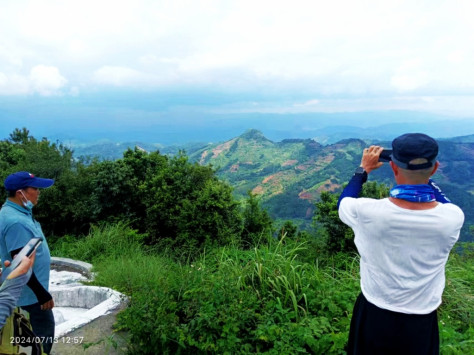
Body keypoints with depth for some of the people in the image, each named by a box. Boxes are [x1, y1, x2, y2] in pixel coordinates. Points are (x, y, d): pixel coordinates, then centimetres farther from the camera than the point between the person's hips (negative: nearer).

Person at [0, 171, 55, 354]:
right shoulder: (15, 221, -28)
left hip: (30, 291, 10)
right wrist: (42, 294, -21)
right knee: (43, 338, 4)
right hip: (30, 294, -10)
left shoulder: (17, 212, 4)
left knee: (35, 335, 24)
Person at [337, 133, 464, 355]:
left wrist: (363, 169, 9)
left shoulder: (368, 211, -27)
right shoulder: (452, 218, -22)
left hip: (374, 314, -1)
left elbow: (343, 202, -1)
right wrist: (424, 176, 7)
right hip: (421, 320, 1)